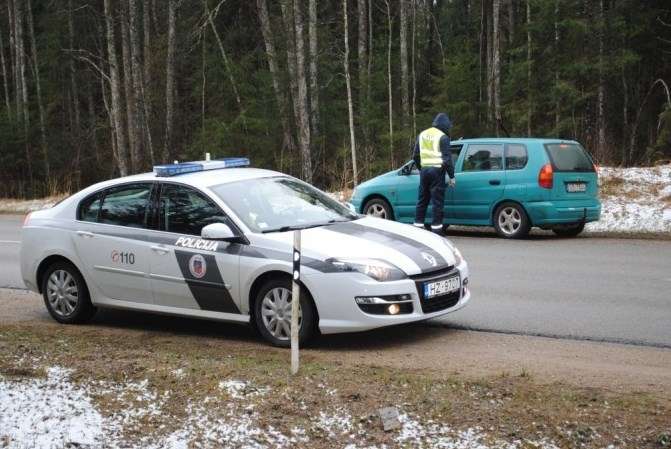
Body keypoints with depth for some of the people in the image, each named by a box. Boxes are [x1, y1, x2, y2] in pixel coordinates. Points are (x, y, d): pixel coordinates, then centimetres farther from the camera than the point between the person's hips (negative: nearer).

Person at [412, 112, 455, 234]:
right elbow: (447, 158, -10)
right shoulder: (442, 137, -7)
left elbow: (415, 155, 16)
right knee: (437, 201, -3)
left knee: (422, 200, 12)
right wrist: (451, 176, -5)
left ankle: (418, 226, 14)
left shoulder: (422, 134, 13)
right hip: (437, 171, -6)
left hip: (424, 170, 6)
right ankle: (436, 228, -4)